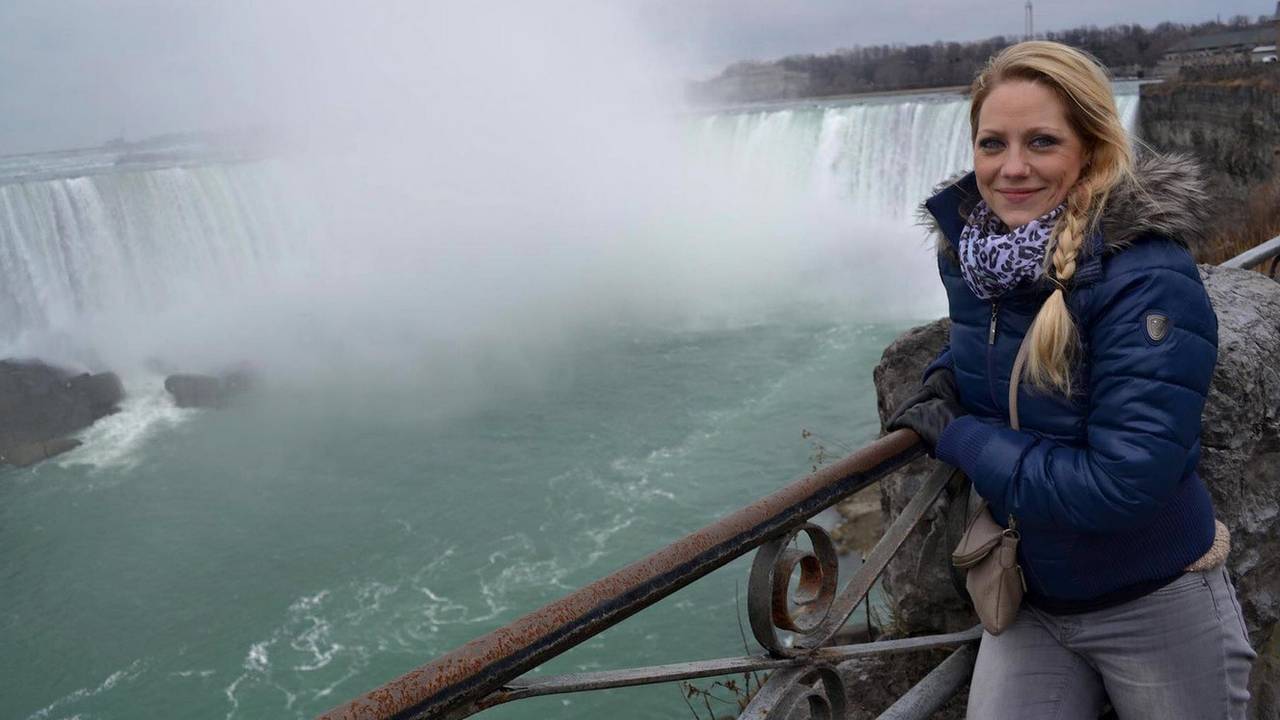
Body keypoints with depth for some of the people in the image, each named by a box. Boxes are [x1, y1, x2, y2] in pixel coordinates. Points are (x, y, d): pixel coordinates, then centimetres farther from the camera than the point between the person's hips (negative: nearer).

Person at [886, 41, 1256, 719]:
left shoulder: (1149, 285, -26)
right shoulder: (969, 252, -7)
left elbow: (1119, 485, -31)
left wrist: (956, 437, -22)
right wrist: (947, 376, -6)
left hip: (1153, 608, -4)